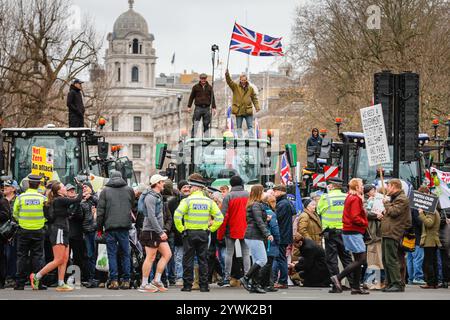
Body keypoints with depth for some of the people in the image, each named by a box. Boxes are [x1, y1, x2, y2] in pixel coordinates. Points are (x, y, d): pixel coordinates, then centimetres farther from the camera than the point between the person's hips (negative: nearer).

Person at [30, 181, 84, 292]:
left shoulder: (60, 200, 15)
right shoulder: (60, 200, -13)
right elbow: (77, 200, -15)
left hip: (63, 233, 10)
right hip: (59, 232, -10)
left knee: (65, 259, 5)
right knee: (58, 261, -10)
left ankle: (61, 284, 4)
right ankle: (36, 277, -5)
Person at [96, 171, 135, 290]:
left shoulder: (105, 191, 4)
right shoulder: (129, 190, 8)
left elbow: (100, 210, 2)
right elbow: (132, 206, 17)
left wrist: (99, 227, 7)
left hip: (110, 227, -1)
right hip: (124, 226, 1)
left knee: (112, 253, 3)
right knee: (125, 253, 6)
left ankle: (114, 280, -3)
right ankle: (126, 281, 4)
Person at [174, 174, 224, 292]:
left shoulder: (187, 200, -9)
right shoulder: (209, 201, 2)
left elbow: (177, 216, -18)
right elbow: (219, 218, 0)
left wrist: (181, 229, -6)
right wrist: (210, 229, 7)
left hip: (189, 233, -3)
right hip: (204, 233, 3)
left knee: (188, 260, 4)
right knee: (203, 260, 8)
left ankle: (187, 285, 5)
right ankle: (204, 285, 7)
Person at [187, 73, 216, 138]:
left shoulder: (210, 87, 10)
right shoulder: (196, 87, 5)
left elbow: (212, 98, 13)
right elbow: (191, 97, 8)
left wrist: (213, 107, 7)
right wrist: (189, 106, 4)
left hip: (207, 108, 2)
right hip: (198, 108, -2)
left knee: (206, 124, 5)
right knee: (195, 124, -6)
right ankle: (193, 137, -3)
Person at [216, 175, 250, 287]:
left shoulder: (228, 196, -8)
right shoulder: (248, 195, 0)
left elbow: (224, 215, -9)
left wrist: (220, 233, -4)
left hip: (231, 230, -2)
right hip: (245, 229, 2)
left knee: (229, 253, 6)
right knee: (246, 253, 7)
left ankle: (227, 278, 5)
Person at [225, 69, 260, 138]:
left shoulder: (250, 88, 8)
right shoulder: (236, 87, 4)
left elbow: (254, 98, 12)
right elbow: (229, 81, -10)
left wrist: (257, 107, 2)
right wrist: (227, 75, -28)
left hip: (248, 111, 1)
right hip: (238, 111, -1)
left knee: (250, 126, 3)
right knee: (239, 127, 4)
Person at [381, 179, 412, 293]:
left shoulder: (402, 199, -9)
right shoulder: (394, 198, 24)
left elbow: (393, 212, -19)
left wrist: (386, 203, -3)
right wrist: (384, 214, 12)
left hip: (393, 234, -11)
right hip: (386, 234, 11)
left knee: (391, 260, -12)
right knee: (386, 260, 12)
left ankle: (398, 284, -11)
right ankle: (390, 284, 17)